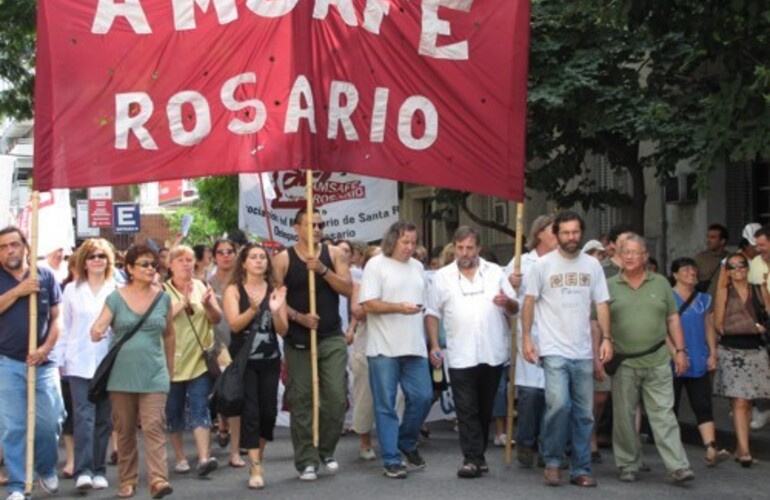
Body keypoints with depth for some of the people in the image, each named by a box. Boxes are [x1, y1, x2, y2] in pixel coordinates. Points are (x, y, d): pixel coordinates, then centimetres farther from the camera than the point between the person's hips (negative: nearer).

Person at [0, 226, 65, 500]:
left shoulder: (45, 276, 4)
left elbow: (57, 317, 4)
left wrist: (46, 348, -8)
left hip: (42, 362, 1)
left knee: (49, 422, 5)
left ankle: (47, 471, 29)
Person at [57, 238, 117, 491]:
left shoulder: (117, 290, 4)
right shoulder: (72, 290, 7)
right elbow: (65, 327, 9)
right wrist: (60, 359, 5)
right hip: (79, 363, -1)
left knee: (104, 419, 6)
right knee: (84, 416, -10)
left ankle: (98, 470, 14)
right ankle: (83, 470, -13)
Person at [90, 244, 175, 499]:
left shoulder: (163, 298, 5)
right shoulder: (116, 298, 1)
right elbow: (99, 326, -6)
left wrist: (170, 367, 17)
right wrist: (96, 332, -30)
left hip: (154, 375, 0)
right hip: (122, 374, 0)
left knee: (154, 427, -12)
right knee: (125, 430, 8)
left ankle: (158, 479, -18)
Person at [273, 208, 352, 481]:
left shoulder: (333, 254, 5)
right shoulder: (283, 259, -1)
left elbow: (348, 289, -4)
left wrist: (322, 269, -15)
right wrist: (300, 317, -18)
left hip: (332, 338, 2)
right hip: (298, 340, -2)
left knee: (336, 396, -4)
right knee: (301, 400, 1)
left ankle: (326, 450, 16)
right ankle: (306, 461, 9)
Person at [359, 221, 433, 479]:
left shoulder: (417, 267, 15)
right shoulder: (376, 265, -4)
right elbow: (368, 304, -12)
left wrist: (429, 340, 16)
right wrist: (398, 307, -22)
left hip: (414, 347, 5)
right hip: (384, 349, -5)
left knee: (422, 397, 3)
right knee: (386, 405, 0)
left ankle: (406, 443, 26)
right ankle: (391, 460, 6)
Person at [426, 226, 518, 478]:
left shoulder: (495, 272, 6)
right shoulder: (442, 277, 3)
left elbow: (515, 309, 7)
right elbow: (432, 314, 6)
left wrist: (507, 302, -16)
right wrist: (434, 346, -3)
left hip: (493, 354, 2)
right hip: (461, 357, -2)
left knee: (485, 409, 11)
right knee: (467, 410, -4)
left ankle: (477, 455, 22)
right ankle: (473, 458, -3)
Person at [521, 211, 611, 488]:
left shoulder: (592, 265, 8)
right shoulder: (543, 265, -2)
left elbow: (601, 304, 9)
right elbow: (529, 302, 1)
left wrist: (606, 338, -1)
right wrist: (526, 338, -6)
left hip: (583, 353, 4)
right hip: (554, 351, -4)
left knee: (584, 413, 7)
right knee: (559, 404, -18)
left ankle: (581, 469, 17)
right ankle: (552, 462, -1)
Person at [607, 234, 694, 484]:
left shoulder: (660, 283, 8)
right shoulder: (609, 286, 3)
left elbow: (673, 319, 11)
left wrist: (680, 350, 4)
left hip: (657, 362, 0)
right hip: (623, 364, 0)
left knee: (664, 416, -2)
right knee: (624, 417, 6)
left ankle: (678, 467, -5)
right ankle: (628, 466, 17)